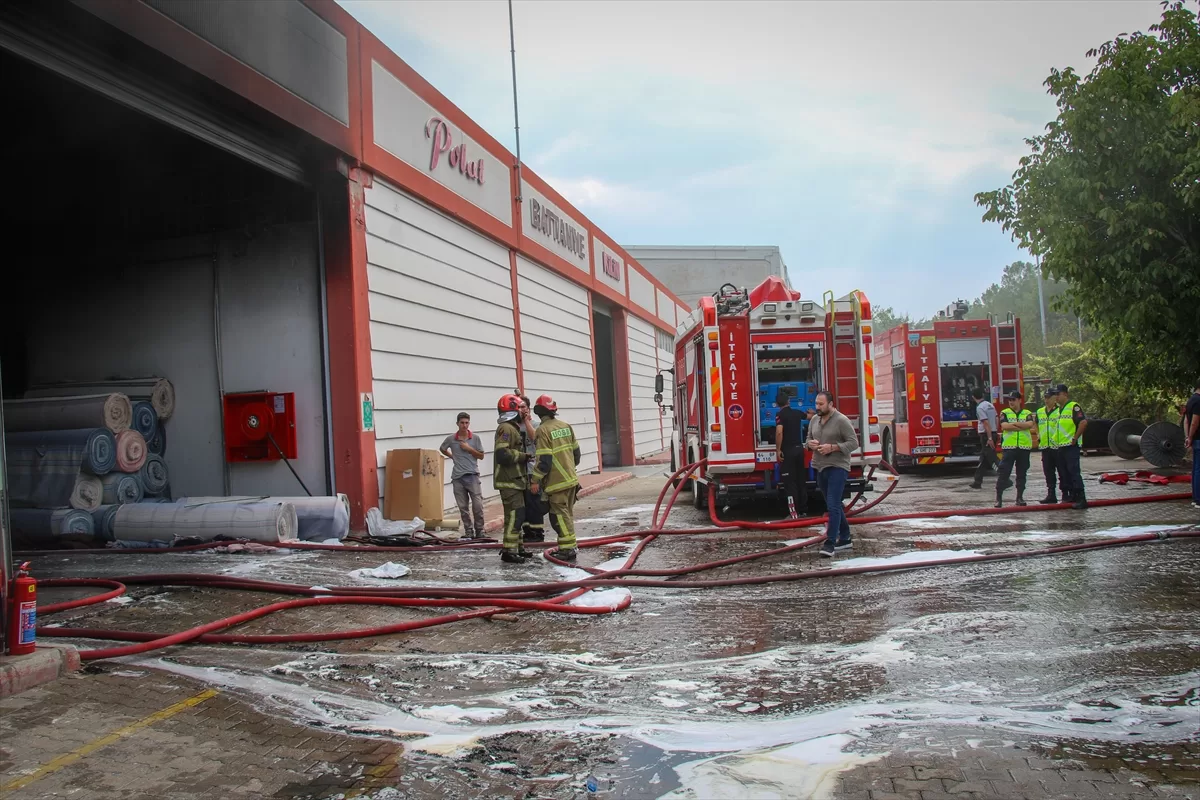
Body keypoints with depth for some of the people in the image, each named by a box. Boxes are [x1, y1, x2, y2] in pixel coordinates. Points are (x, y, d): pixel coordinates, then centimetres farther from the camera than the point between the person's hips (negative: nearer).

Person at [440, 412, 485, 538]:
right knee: (463, 507, 5)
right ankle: (469, 531, 14)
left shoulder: (475, 438, 1)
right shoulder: (451, 439, 3)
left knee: (478, 505, -6)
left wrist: (469, 449, -9)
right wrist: (453, 457, 12)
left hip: (472, 475, -1)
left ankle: (479, 530, 5)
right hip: (457, 477, 1)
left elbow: (481, 456, 3)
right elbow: (442, 449, 22)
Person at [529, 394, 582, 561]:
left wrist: (535, 480, -13)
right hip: (571, 478, 8)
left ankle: (567, 548, -6)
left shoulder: (543, 430, -14)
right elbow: (576, 451, 14)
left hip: (556, 481, -8)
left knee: (560, 514, -4)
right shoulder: (566, 426, 8)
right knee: (567, 512, 15)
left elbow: (544, 460, -18)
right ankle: (568, 546, 21)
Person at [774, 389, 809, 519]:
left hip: (787, 451, -6)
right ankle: (804, 509, 20)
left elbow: (779, 432, -25)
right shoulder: (797, 412, 8)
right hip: (799, 449, 6)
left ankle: (794, 513, -9)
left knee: (790, 482, -5)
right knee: (801, 480, 14)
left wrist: (778, 450, -18)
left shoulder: (780, 414, -11)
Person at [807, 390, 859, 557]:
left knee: (833, 505, -14)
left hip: (837, 468, -7)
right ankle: (845, 539, 25)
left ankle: (830, 543, -15)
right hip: (821, 468, 8)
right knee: (834, 505, 15)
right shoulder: (814, 420, 10)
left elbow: (854, 443, -13)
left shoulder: (841, 420, -11)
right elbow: (808, 439, 19)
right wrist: (810, 444, -6)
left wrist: (832, 447, -22)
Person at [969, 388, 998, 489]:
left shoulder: (980, 408, -15)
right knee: (983, 459, 14)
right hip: (993, 433, 9)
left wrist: (989, 438, -21)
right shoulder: (990, 405, 11)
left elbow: (986, 423, -21)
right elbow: (995, 420, 14)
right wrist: (993, 435, 20)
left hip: (986, 435, -9)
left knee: (993, 460, -7)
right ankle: (977, 481, 18)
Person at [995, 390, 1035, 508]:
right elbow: (1004, 426, -11)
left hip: (1024, 447, 2)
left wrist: (1013, 423, -11)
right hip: (1009, 447, -2)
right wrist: (1023, 427, -9)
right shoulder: (1004, 413, 7)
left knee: (1022, 474, 7)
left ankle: (1020, 497, 15)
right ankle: (999, 497, -1)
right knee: (1004, 472, -5)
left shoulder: (1027, 414, 11)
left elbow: (1030, 424, -9)